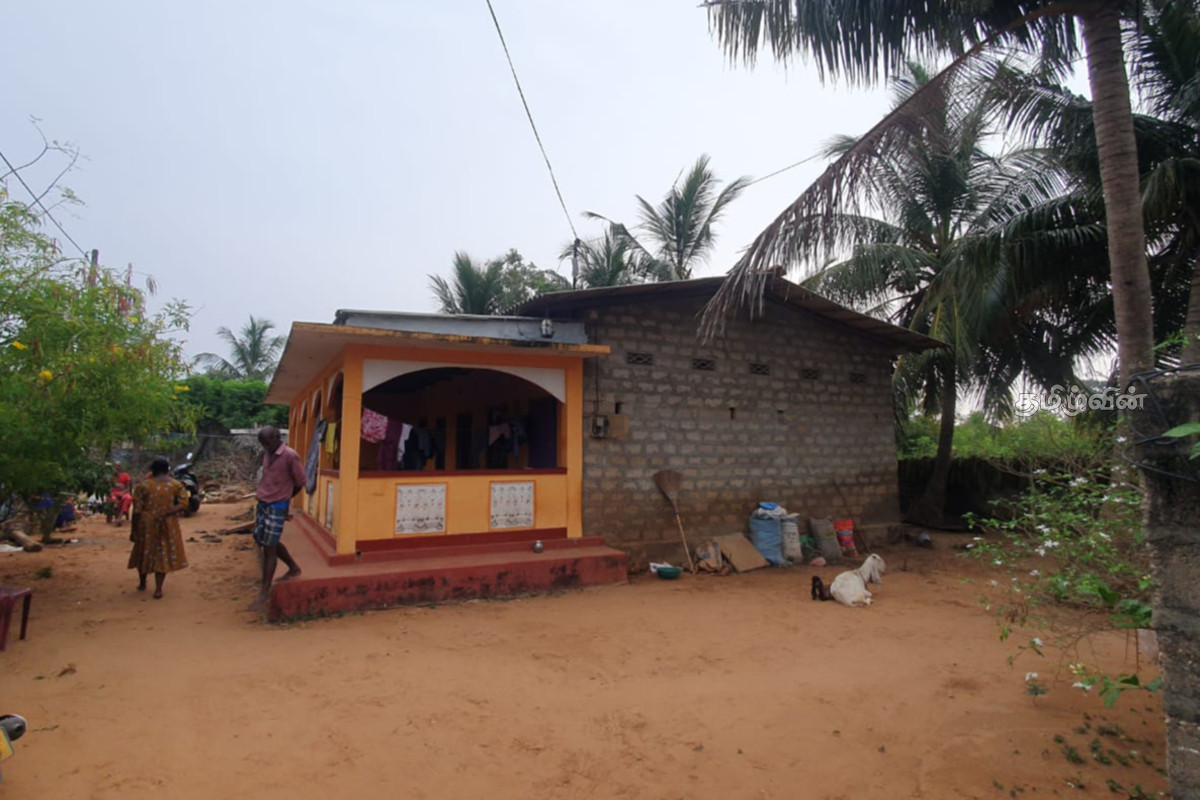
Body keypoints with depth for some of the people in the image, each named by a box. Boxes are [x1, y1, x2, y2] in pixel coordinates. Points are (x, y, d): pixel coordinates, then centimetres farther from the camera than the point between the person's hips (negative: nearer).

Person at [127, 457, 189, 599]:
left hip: (146, 524, 0)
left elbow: (137, 510, -7)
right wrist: (166, 514, -11)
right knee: (163, 553, 8)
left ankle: (142, 584, 35)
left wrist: (133, 530, 0)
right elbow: (183, 504, -11)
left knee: (144, 552, 19)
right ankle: (158, 589, 4)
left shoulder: (143, 486, -7)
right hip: (167, 525, 0)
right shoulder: (176, 485, -3)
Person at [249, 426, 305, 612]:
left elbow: (300, 482, -8)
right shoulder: (266, 455, 7)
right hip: (263, 504, 8)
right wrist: (263, 497, 12)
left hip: (277, 507, -8)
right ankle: (294, 568, 35)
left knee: (269, 547, -4)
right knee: (262, 540, 18)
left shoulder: (290, 456, -16)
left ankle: (265, 592, 5)